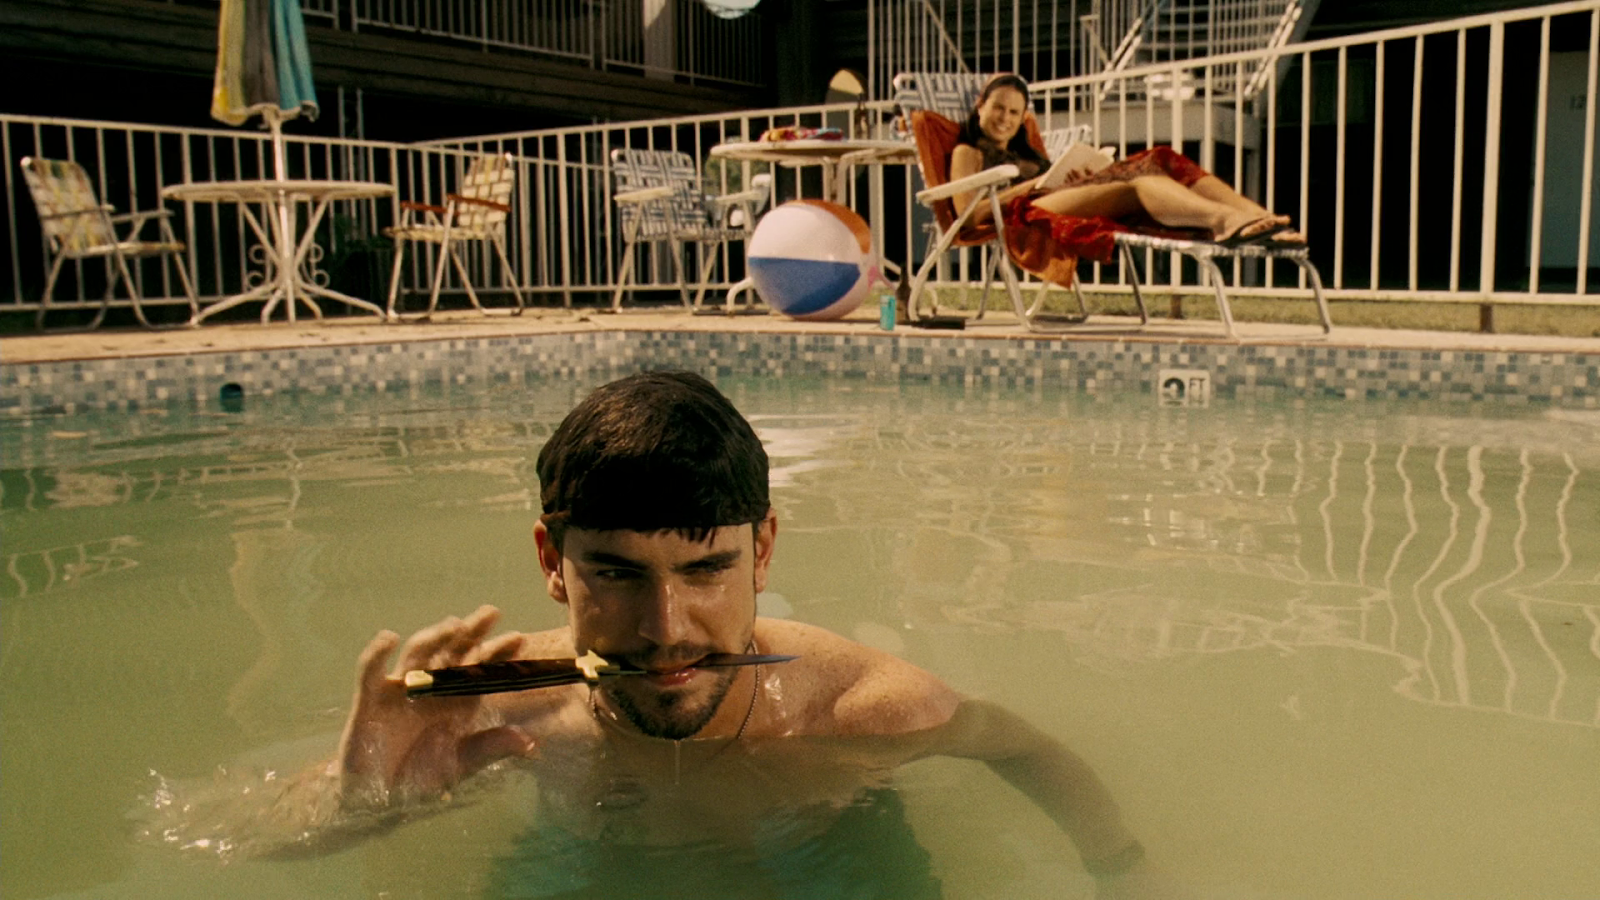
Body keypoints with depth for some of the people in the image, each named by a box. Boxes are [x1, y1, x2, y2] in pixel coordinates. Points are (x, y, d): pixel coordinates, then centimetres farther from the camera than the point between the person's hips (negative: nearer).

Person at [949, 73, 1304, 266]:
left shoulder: (1026, 154, 41)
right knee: (1136, 181, -32)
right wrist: (1029, 185, -5)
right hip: (1025, 213, -7)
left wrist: (1079, 182, 5)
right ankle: (1224, 219, -62)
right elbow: (968, 212, -1)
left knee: (1160, 161, -18)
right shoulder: (968, 152, 19)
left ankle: (1257, 217, -40)